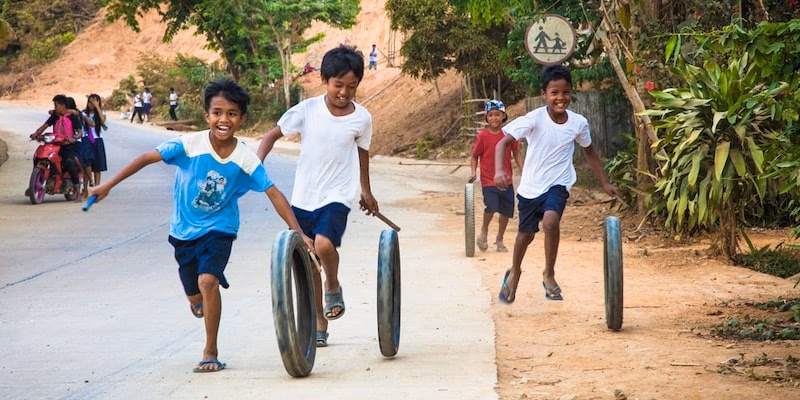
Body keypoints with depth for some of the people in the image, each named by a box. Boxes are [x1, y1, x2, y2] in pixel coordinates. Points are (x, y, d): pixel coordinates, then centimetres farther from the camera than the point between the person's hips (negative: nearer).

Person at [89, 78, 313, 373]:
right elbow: (147, 158, -17)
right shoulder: (190, 144, -19)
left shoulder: (246, 160, -16)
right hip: (184, 230, 2)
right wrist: (108, 186, -20)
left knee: (207, 282, -25)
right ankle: (202, 301, 53)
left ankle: (211, 352, -10)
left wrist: (298, 233, -20)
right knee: (195, 295, 12)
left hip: (219, 229, -2)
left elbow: (274, 194, -14)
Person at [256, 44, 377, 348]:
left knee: (323, 244, -29)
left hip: (338, 197, -2)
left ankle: (333, 287, 2)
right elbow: (273, 134, 2)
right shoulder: (307, 110, -8)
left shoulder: (361, 119, -5)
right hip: (303, 198, 2)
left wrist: (366, 192, 25)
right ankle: (319, 325, 26)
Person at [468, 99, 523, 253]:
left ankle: (499, 239, 30)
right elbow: (475, 156, 2)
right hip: (488, 180, -3)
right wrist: (473, 172, -12)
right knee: (491, 207, -23)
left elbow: (516, 154, 9)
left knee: (506, 211, 8)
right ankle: (484, 231, 6)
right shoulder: (482, 136, -6)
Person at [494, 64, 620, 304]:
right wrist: (499, 170, -40)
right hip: (531, 186, 0)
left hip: (558, 184, 0)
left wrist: (605, 183, 14)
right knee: (526, 233, 17)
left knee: (551, 221, -29)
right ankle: (514, 273, 48)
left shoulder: (578, 123, -10)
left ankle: (549, 275, -9)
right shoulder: (535, 119, -20)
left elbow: (589, 152, 9)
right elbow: (503, 142, -23)